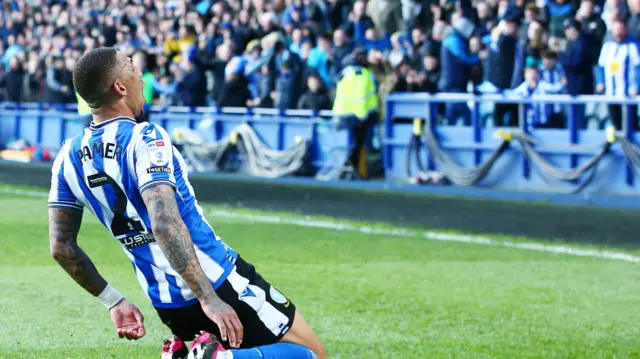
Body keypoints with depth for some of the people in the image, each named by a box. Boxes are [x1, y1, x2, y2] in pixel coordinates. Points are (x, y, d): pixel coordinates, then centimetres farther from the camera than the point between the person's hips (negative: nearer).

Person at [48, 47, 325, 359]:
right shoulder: (145, 138, -19)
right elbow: (165, 224, -31)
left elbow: (62, 247, 6)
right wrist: (209, 298, -32)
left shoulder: (68, 158, 3)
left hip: (165, 305, 7)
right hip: (217, 283, -7)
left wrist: (114, 301, 14)